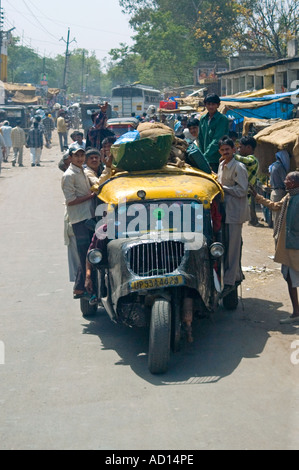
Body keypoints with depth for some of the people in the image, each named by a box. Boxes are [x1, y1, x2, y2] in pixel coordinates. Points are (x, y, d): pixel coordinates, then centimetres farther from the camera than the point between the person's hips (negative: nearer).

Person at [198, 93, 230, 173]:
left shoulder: (223, 119, -8)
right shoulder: (203, 119, 11)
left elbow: (217, 140, -16)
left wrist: (205, 155, -22)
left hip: (218, 159, -5)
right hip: (205, 158, 6)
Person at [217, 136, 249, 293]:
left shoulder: (239, 168, -12)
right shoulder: (221, 165, 14)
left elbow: (242, 191, -17)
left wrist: (223, 188, -14)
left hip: (235, 211, -9)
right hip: (224, 210, 9)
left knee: (233, 246, -6)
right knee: (226, 244, 13)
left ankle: (229, 280, -4)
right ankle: (237, 275, 25)